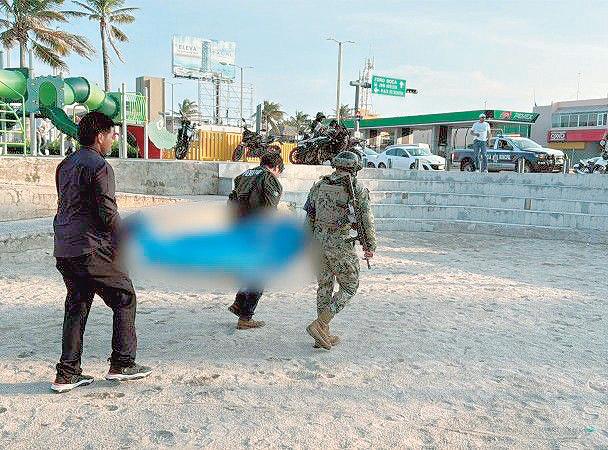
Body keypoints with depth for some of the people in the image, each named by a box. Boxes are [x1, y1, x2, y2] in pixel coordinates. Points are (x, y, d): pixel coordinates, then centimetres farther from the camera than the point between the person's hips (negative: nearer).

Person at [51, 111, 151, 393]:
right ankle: (122, 364, 9)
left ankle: (67, 373, 16)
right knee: (124, 298, 5)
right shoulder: (99, 166, -12)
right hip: (91, 250, -8)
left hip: (64, 250, 9)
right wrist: (126, 243, -4)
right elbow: (108, 213, -16)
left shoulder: (65, 165, 16)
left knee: (76, 306, 15)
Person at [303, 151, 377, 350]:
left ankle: (324, 335, 20)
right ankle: (319, 324, -4)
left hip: (319, 243, 6)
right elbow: (366, 220, -4)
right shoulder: (357, 190, -6)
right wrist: (370, 245, 8)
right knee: (349, 287, 8)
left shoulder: (318, 186, 8)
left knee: (324, 287, 15)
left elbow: (309, 217, 11)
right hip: (342, 244, -5)